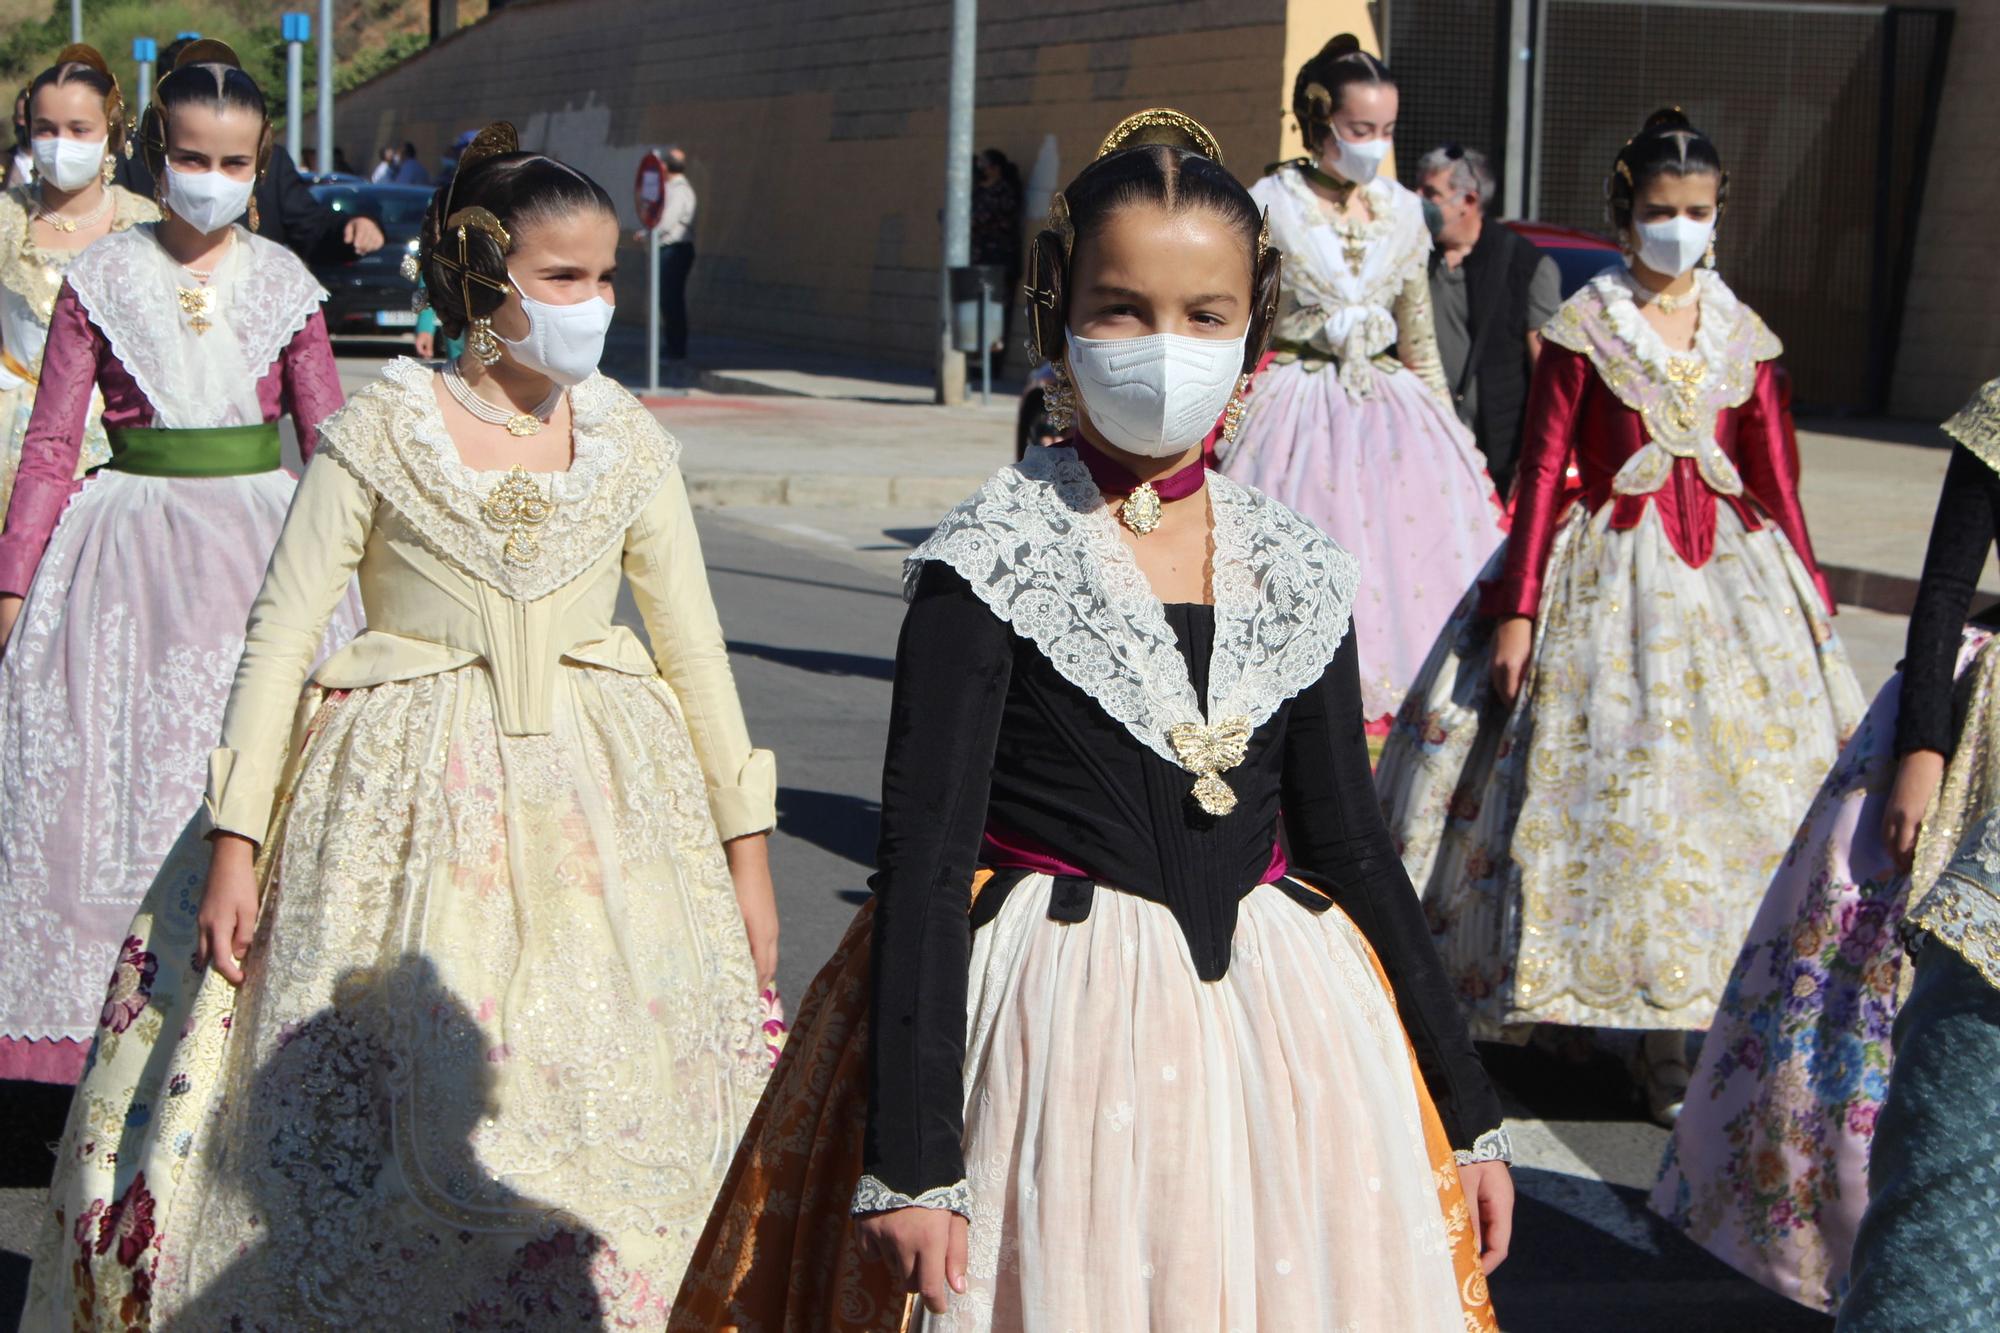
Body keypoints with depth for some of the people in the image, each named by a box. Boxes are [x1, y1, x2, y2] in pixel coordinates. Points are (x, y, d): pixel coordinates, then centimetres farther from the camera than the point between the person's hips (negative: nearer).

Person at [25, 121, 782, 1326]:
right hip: (410, 811, -2)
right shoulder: (381, 430, -5)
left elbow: (694, 645, 7)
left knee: (604, 1113, 1)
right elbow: (283, 632, -3)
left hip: (599, 808, 2)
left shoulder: (628, 441, 3)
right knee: (386, 1125, 0)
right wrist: (235, 842, -7)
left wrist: (748, 848, 6)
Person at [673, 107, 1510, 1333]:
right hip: (1058, 1038, -4)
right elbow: (923, 862, -11)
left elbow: (1349, 846, 11)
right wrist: (911, 1162, -17)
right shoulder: (994, 563, -8)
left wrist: (1467, 1113, 11)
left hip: (1277, 1038, 4)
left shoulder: (1295, 572, 5)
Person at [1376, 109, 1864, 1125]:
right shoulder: (1584, 330, -3)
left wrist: (1812, 599, 10)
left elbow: (1774, 478, 11)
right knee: (1610, 779, -3)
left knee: (1746, 770, 0)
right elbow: (1541, 472, -5)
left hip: (1727, 572, 4)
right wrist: (1518, 610, -10)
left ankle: (1666, 1035, 8)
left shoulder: (1739, 334, 8)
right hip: (1607, 572, -4)